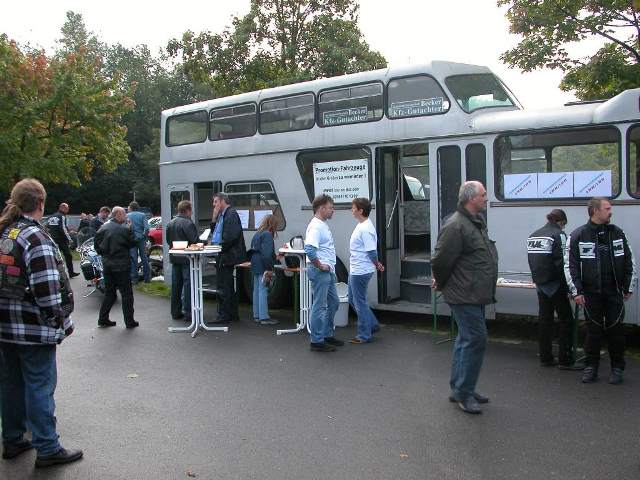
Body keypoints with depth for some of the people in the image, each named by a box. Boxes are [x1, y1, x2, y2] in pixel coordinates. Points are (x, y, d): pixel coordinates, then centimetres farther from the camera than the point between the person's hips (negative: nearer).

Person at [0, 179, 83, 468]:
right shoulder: (35, 238, -18)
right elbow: (46, 287, -22)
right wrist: (60, 322, -11)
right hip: (33, 328, -8)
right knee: (40, 387, 0)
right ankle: (47, 450, 8)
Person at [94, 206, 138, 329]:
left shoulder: (103, 228, 4)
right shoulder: (124, 229, -15)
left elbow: (97, 243, 7)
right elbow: (132, 243, -6)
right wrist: (130, 230, 2)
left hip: (107, 265, 6)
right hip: (121, 265, -6)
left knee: (109, 293, 17)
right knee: (126, 293, 3)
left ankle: (103, 319, 18)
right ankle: (129, 322, 6)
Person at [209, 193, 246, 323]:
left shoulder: (231, 214, -13)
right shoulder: (221, 215, 17)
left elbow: (231, 235, -22)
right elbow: (214, 232, 20)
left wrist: (221, 246, -16)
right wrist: (214, 218, 7)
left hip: (228, 256, -10)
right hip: (222, 256, 10)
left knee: (224, 287, -7)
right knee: (228, 286, 14)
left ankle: (224, 315, -3)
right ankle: (233, 314, 21)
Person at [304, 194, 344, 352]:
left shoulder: (323, 225, 16)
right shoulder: (315, 226, -17)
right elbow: (309, 250, -30)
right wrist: (320, 266, -21)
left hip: (327, 272, 11)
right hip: (320, 273, -11)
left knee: (333, 303, 18)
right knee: (319, 306, -4)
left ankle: (327, 335, 29)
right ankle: (316, 341, 4)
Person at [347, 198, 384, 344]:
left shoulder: (365, 229, -22)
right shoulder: (361, 226, 10)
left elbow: (372, 252, -20)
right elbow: (372, 251, 17)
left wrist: (376, 264, -5)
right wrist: (376, 264, 16)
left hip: (361, 272, -10)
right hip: (355, 270, 10)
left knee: (359, 302, 0)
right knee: (353, 299, 19)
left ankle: (364, 335, 12)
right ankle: (372, 324, 29)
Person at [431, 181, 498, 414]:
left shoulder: (478, 221, 13)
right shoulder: (456, 226, -21)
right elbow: (440, 260, -20)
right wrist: (442, 283, -3)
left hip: (474, 294, 10)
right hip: (465, 296, -10)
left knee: (467, 339, 15)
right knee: (475, 339, -8)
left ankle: (459, 388, 26)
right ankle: (464, 393, 2)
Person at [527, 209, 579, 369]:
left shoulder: (533, 236, 9)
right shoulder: (559, 235, -12)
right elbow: (562, 264, -16)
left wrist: (538, 279, 18)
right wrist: (569, 287, -12)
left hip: (540, 285, 7)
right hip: (555, 285, -7)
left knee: (544, 320, 12)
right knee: (566, 320, 2)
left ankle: (545, 357, 17)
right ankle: (565, 360, 2)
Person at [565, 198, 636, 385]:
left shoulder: (617, 233, 7)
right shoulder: (578, 236, -3)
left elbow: (629, 262, 12)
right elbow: (570, 266, -4)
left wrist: (628, 288, 9)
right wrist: (576, 291, -8)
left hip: (614, 292, 2)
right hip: (591, 294, -2)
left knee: (616, 330, 4)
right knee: (593, 331, 5)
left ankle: (617, 369, 17)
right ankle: (591, 367, 17)